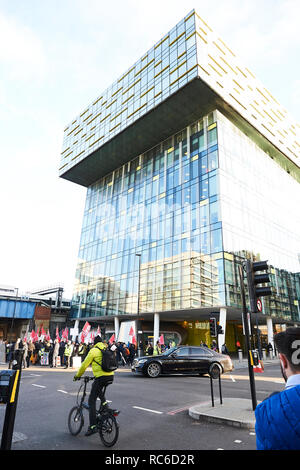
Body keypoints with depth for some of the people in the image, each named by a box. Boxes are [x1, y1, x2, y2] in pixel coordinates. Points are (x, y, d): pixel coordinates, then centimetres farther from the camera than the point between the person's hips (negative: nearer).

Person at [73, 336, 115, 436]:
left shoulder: (94, 350, -3)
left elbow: (84, 365, 0)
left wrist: (77, 375, 16)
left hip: (101, 377, -7)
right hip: (111, 376, 7)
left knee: (91, 401, 4)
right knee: (97, 387, 35)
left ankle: (92, 426, 2)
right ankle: (104, 403, 20)